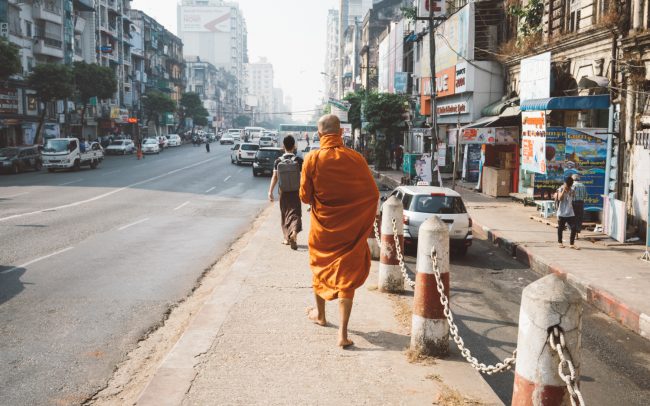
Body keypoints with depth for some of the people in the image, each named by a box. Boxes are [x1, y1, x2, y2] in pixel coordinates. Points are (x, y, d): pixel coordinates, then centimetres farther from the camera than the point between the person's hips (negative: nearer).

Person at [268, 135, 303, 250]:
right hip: (295, 192, -2)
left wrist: (270, 191, -2)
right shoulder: (299, 160, -8)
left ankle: (287, 238, 25)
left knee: (285, 215, 16)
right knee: (295, 214, -3)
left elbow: (275, 177, -6)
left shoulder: (278, 161, -4)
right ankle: (294, 234, -28)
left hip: (283, 192, 2)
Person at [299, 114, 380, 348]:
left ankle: (320, 315, 42)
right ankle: (343, 333, -3)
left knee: (320, 268, 23)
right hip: (350, 229, -1)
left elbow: (305, 197, -7)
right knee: (347, 276, 3)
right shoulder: (355, 159, -11)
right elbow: (373, 193, -6)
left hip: (322, 227, 1)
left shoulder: (312, 159, -12)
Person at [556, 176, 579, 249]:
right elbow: (559, 198, -22)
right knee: (560, 228, 9)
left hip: (570, 213, 3)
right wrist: (564, 190, -22)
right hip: (561, 213, -3)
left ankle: (572, 243, 2)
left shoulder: (572, 191, 8)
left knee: (573, 228, -6)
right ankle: (560, 242, 25)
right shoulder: (560, 189, -4)